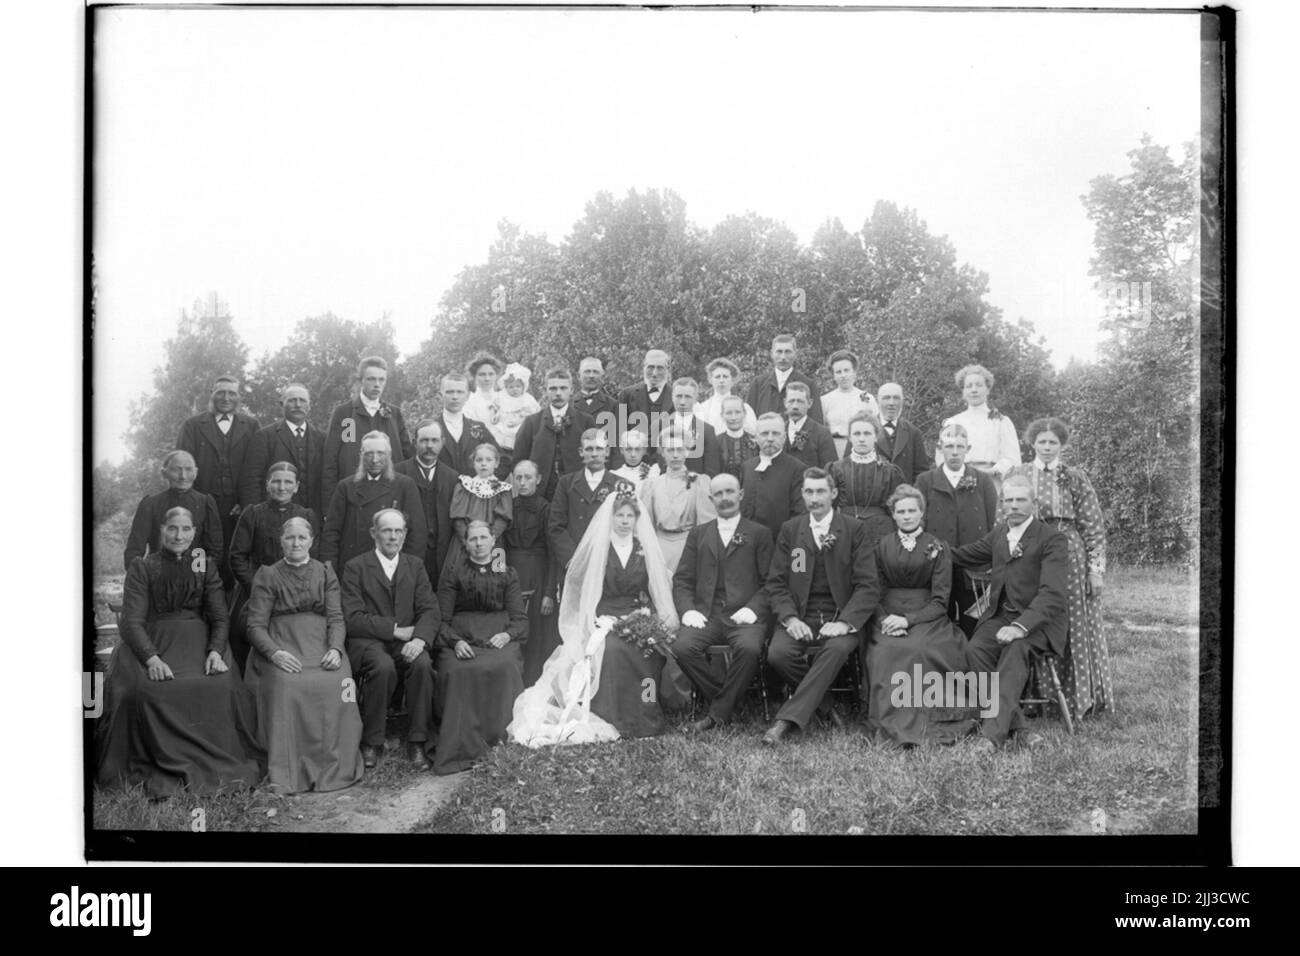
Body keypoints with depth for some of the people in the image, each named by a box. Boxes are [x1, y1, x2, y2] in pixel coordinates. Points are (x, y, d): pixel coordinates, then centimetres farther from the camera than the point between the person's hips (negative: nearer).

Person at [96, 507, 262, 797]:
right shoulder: (142, 568, 10)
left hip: (198, 642, 1)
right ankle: (160, 770, -20)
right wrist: (151, 657, -21)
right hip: (151, 643, -1)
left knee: (221, 687, -30)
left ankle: (217, 767, -17)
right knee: (148, 690, -33)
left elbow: (219, 618, 9)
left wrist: (216, 650, -13)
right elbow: (132, 621, -2)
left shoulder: (205, 567, 17)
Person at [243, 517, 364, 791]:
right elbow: (256, 625, 3)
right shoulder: (267, 576, 13)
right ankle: (285, 773, -30)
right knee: (286, 685, -34)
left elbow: (336, 619, 9)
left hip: (321, 643, 2)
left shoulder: (326, 574, 19)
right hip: (280, 643, -1)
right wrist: (274, 652, -17)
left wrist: (335, 649, -13)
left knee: (336, 683, -30)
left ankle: (333, 768, -21)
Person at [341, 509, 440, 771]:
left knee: (422, 663, -30)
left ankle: (419, 742, -18)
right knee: (383, 666, -34)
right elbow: (352, 619, -8)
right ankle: (371, 742, -16)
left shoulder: (415, 565, 14)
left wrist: (420, 639, -18)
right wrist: (395, 629, -14)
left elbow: (429, 610, 3)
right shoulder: (355, 568, 2)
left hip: (407, 642, 3)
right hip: (367, 641, -3)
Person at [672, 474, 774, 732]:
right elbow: (682, 579, 14)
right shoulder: (698, 534, 21)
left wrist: (753, 608, -12)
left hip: (744, 615, -2)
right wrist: (687, 610, -5)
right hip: (706, 614, 2)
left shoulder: (759, 534, 13)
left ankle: (719, 713, -16)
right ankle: (723, 698, -7)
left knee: (748, 648, -35)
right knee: (682, 647, -29)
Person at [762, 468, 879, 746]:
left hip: (840, 617, -2)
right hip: (799, 617, 2)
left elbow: (868, 585, -2)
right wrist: (790, 619, -13)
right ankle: (820, 703, -4)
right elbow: (776, 583, 7)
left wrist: (845, 622, -18)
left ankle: (787, 720, -31)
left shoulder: (854, 530, 5)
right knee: (778, 653, -29)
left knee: (837, 648, -35)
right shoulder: (789, 530, 11)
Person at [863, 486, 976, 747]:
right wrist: (886, 620, -13)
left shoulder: (937, 549, 5)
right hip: (888, 616, 2)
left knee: (918, 649, -34)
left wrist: (908, 620, -16)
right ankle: (887, 724, -24)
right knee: (884, 652, -31)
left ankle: (917, 727, -25)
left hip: (926, 616, -2)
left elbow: (940, 600, -1)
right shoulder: (882, 546, 12)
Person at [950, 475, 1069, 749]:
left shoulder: (1052, 539, -7)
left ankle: (994, 731, -37)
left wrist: (1021, 625, -30)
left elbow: (1052, 593, -18)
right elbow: (965, 555, 32)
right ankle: (1015, 724, -23)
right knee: (974, 649, -24)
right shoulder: (998, 534, 14)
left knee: (1015, 649, -35)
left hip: (1038, 619, -5)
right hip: (1000, 615, 5)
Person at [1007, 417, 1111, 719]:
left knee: (1075, 624, 1)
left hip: (1071, 557, -1)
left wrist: (1096, 567, -6)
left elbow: (1094, 526, 1)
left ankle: (1080, 695, 10)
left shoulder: (1076, 477, 4)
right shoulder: (1017, 475, 7)